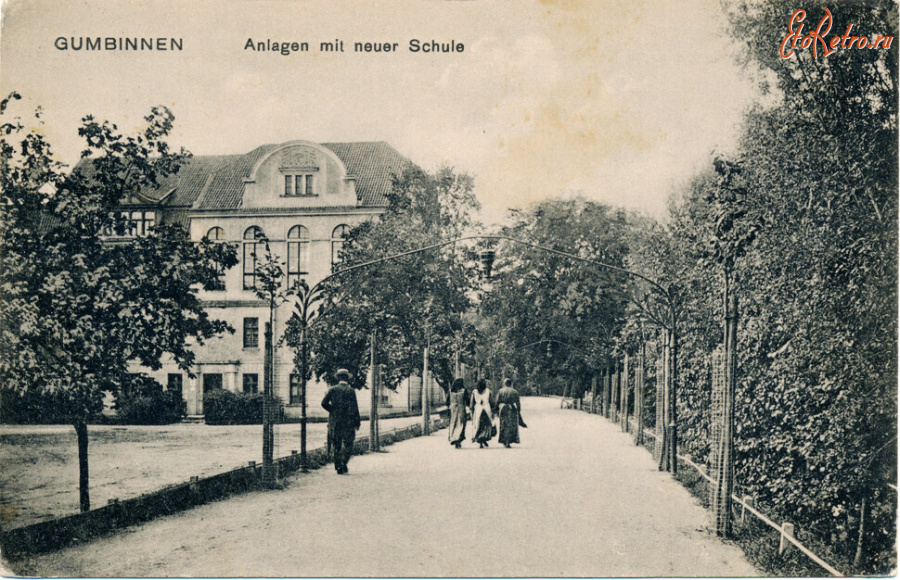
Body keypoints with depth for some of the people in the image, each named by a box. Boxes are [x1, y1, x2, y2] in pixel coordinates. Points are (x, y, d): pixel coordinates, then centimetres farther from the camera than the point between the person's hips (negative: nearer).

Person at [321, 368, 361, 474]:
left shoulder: (332, 389, 0)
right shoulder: (351, 391, -4)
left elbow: (324, 403, -8)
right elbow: (355, 408, -5)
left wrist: (332, 411, 7)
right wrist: (357, 422, 1)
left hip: (334, 421, 2)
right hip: (348, 421, -2)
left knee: (336, 445, 10)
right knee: (347, 444, 8)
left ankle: (338, 466, 9)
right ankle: (343, 464, -5)